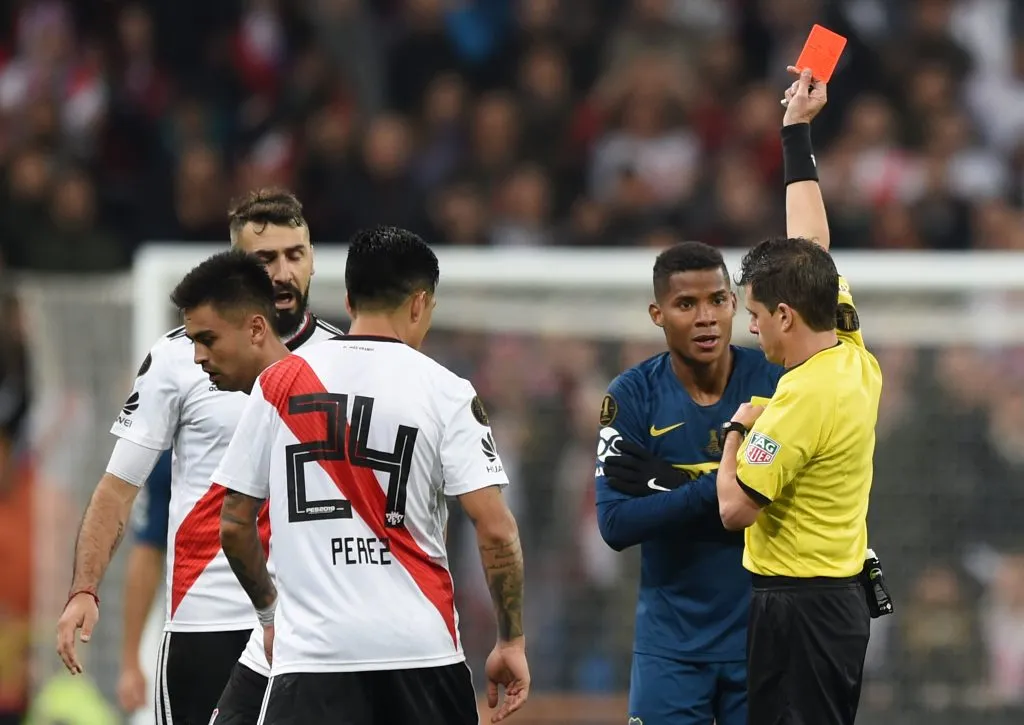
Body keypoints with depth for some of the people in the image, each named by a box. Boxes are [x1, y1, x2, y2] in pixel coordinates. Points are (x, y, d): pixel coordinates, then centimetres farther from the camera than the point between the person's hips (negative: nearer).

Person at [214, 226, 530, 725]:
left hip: (312, 652, 0)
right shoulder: (444, 392, -1)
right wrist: (511, 641, 3)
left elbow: (234, 525, 10)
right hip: (421, 647, 0)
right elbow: (495, 530, -7)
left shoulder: (278, 385, 5)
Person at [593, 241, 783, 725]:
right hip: (672, 643, 0)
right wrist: (715, 487, -23)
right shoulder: (632, 396, -4)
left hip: (761, 633, 0)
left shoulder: (775, 383, -5)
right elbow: (616, 525, -12)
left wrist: (668, 483, -17)